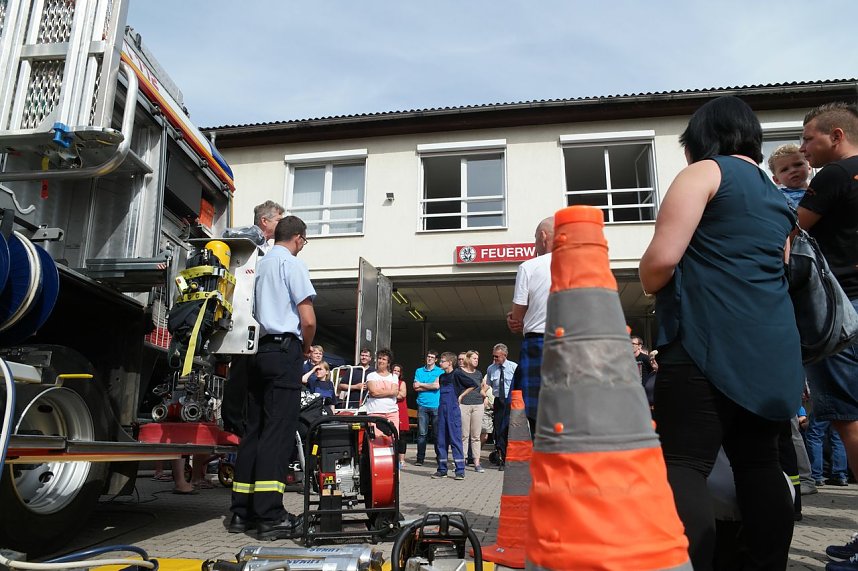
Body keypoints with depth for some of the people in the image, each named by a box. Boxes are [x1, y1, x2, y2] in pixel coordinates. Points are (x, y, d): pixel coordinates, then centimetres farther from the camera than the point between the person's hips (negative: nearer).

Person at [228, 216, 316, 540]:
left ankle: (242, 512, 11)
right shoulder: (292, 264, -4)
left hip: (258, 351, 8)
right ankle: (270, 516, -9)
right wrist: (306, 347, 7)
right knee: (279, 431, -8)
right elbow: (308, 319, -12)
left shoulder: (260, 266, 19)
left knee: (254, 429, 8)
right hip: (284, 350, -7)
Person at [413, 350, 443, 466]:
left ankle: (440, 457, 9)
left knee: (437, 433, 0)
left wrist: (421, 384, 1)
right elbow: (416, 387, 3)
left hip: (436, 406, -1)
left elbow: (437, 386, -9)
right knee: (422, 433, -2)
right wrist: (430, 387, -4)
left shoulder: (440, 372, 6)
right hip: (422, 405, 1)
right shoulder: (419, 371, 13)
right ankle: (420, 458, 3)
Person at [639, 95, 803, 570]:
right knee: (759, 463, 13)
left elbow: (662, 259, -13)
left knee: (683, 467, -9)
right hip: (772, 348, 9)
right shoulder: (777, 197, 24)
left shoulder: (705, 173, 0)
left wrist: (648, 284, 8)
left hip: (709, 342, -8)